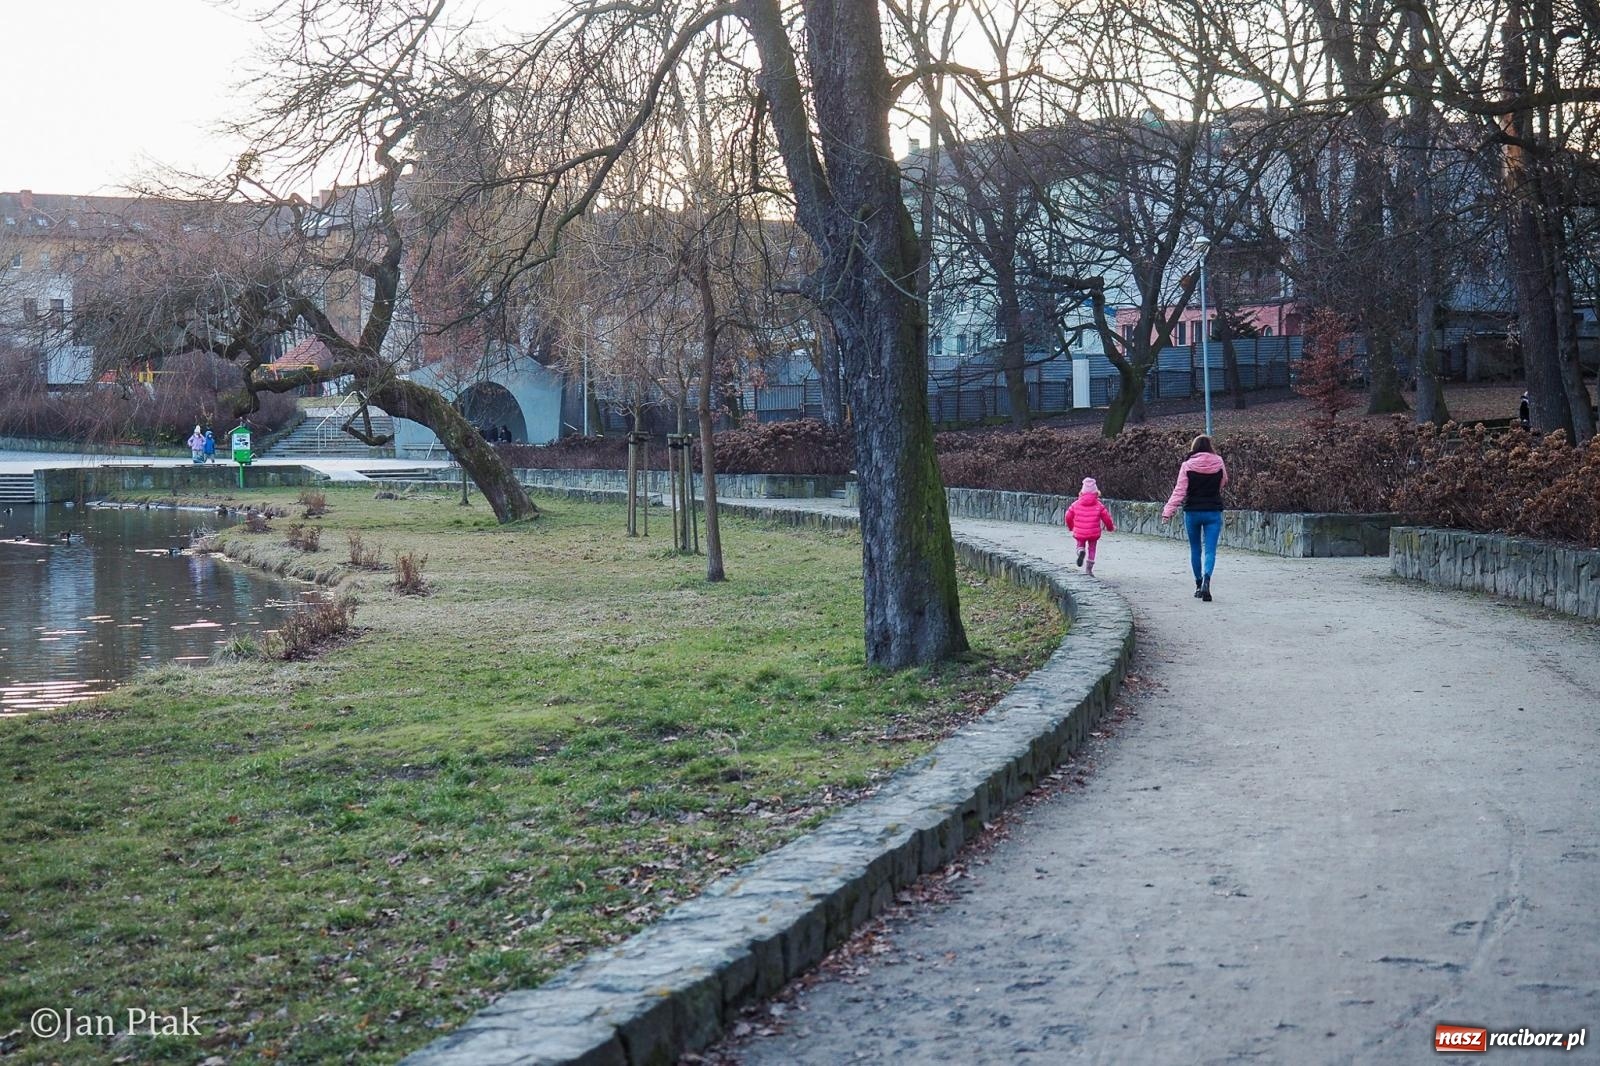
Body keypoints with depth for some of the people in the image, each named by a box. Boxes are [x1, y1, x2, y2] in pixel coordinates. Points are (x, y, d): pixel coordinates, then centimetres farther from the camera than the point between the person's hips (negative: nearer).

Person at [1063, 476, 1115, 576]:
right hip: (1094, 533, 0)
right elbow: (1106, 518, 0)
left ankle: (1081, 552, -14)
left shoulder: (1076, 504, -1)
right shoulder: (1099, 505, -3)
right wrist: (1111, 528, 21)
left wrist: (1071, 527, 26)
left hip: (1080, 533, 0)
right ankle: (1089, 569, 15)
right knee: (1092, 549, 17)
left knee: (1080, 545, 22)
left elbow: (1068, 517, 5)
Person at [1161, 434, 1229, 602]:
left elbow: (1179, 491, -10)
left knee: (1195, 550, 15)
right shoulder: (1218, 463, -1)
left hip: (1192, 512, 0)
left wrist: (1168, 511, -9)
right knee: (1210, 550, -5)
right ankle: (1206, 580, -27)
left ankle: (1198, 584, 22)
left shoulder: (1187, 465, -7)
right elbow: (1224, 481, 17)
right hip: (1213, 512, 0)